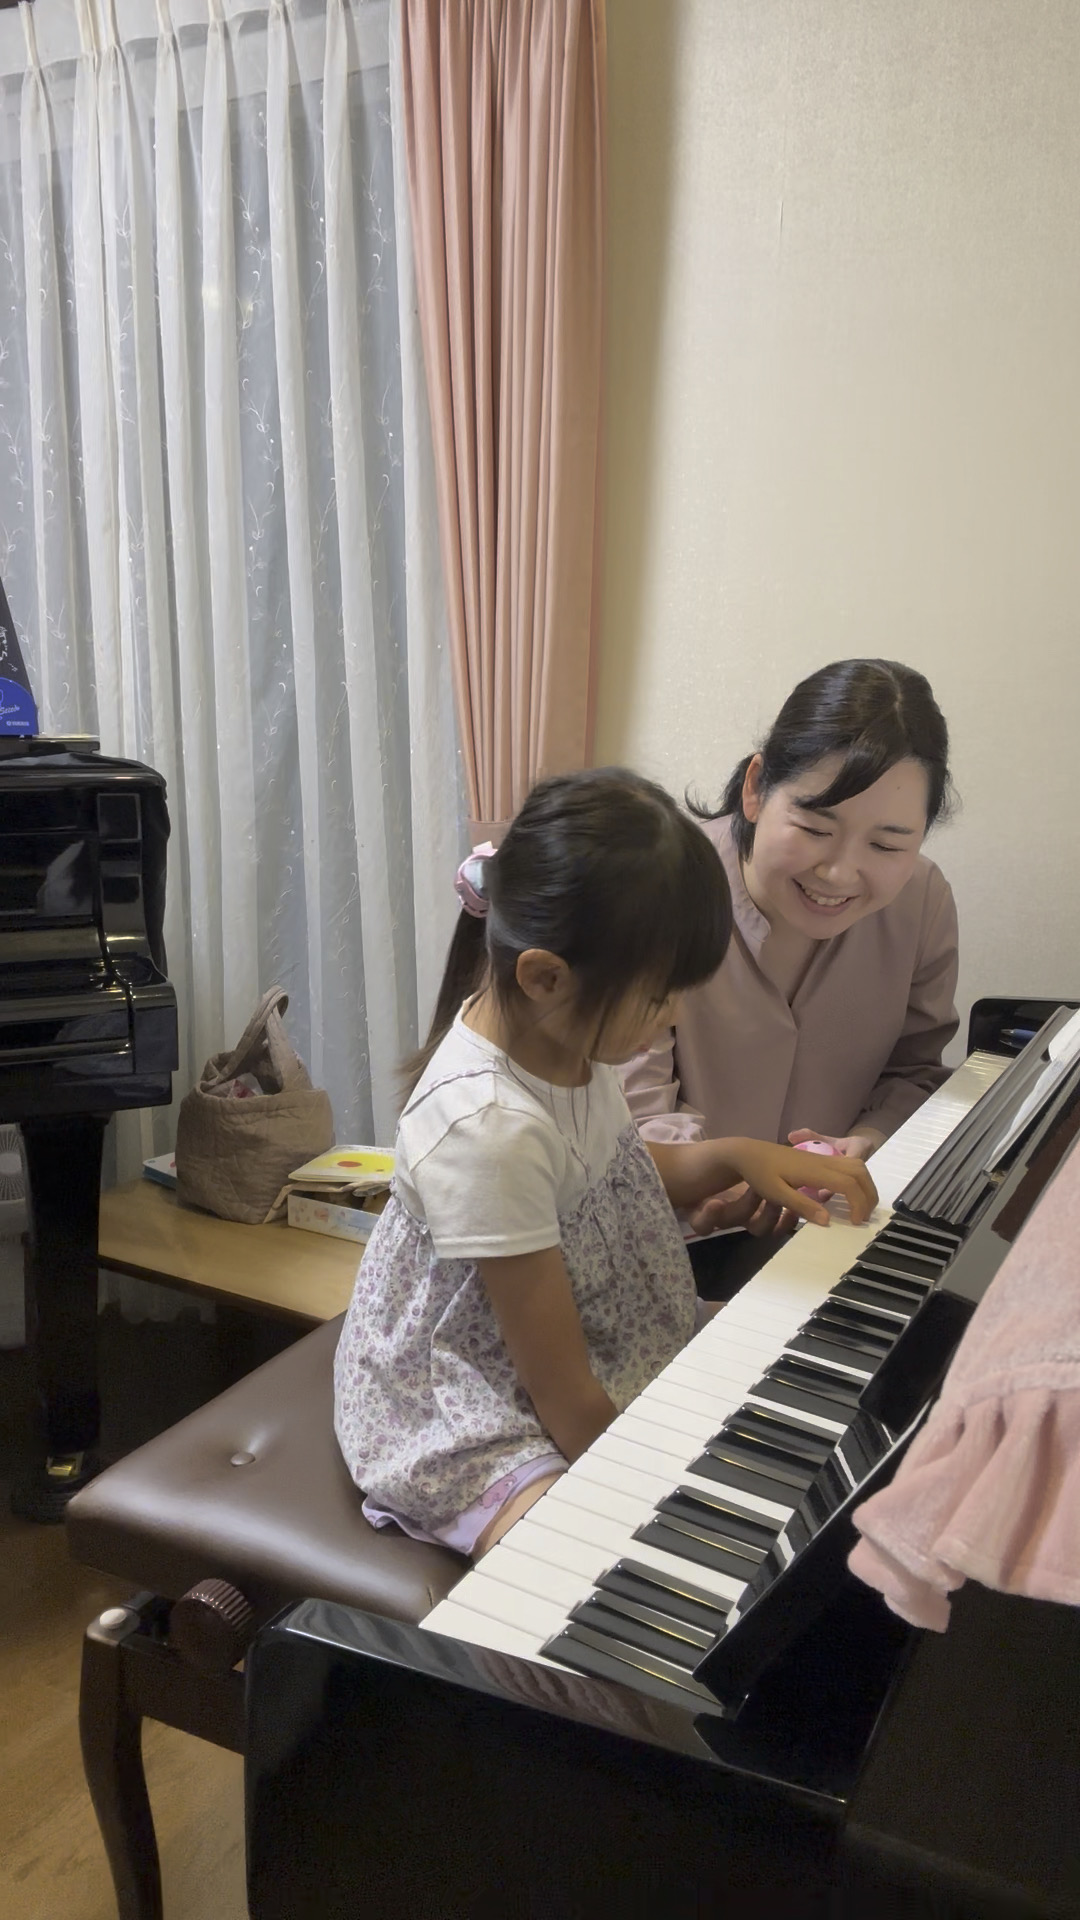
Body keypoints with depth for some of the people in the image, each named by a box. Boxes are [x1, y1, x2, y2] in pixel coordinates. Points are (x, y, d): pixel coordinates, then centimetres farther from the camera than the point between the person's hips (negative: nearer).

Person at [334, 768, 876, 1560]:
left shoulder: (558, 1030, -8)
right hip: (469, 1413, -9)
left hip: (607, 1343, 9)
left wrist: (735, 1156, 0)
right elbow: (569, 1404, -25)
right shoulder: (486, 1131, -34)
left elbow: (617, 1175, 16)